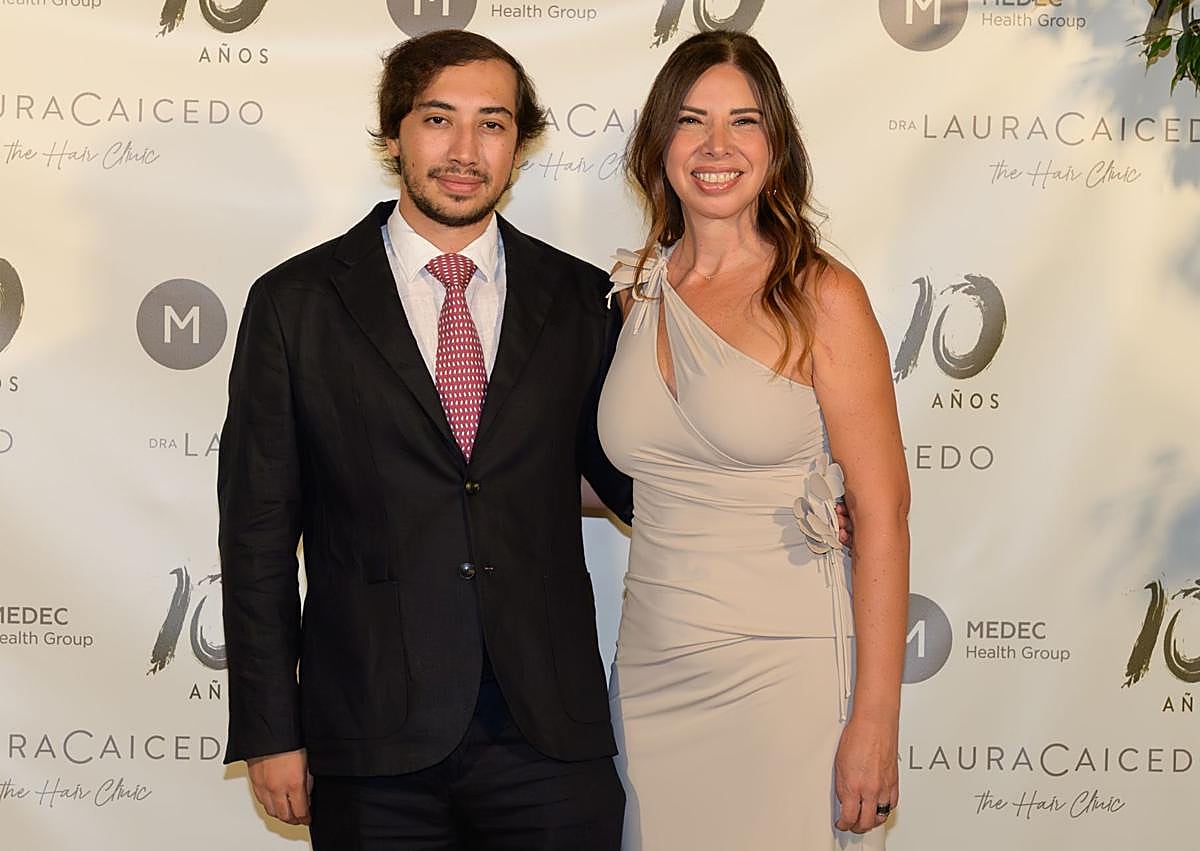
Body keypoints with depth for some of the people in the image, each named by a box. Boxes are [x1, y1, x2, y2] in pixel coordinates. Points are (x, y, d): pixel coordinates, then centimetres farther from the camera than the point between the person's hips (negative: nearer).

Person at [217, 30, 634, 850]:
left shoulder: (582, 299, 5)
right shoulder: (295, 304, 1)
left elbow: (625, 477, 12)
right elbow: (258, 534, 1)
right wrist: (269, 731, -1)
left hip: (551, 739, 1)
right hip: (374, 751, -1)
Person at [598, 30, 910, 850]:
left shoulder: (822, 297, -7)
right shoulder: (634, 291, 7)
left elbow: (882, 513, -10)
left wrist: (876, 721, -13)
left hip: (784, 676, -4)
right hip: (653, 676, 4)